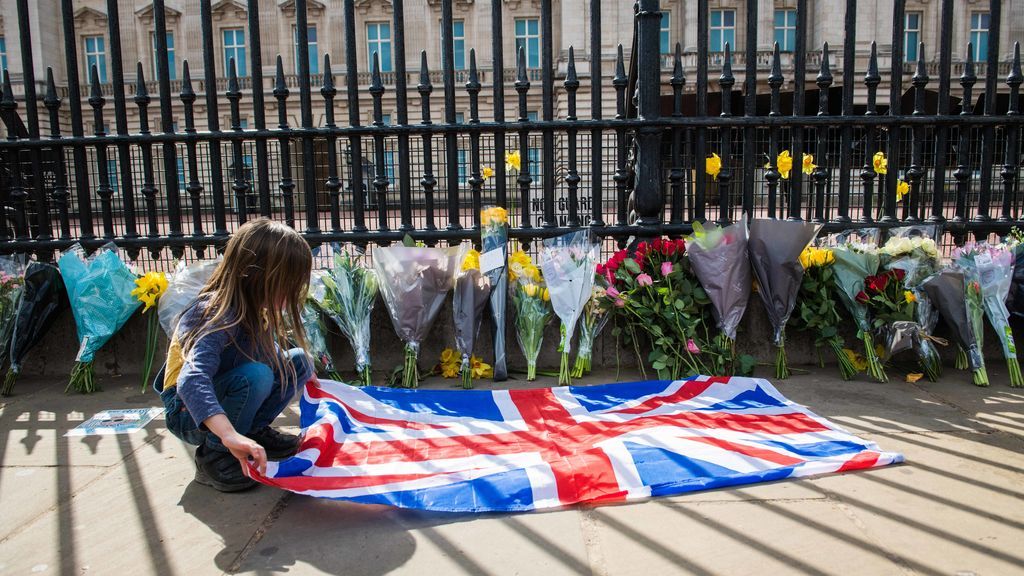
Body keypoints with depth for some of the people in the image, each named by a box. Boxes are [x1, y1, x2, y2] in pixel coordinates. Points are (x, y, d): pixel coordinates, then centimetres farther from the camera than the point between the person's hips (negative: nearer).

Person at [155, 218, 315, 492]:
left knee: (298, 361, -3)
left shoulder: (256, 310, -6)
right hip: (190, 414, -8)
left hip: (222, 397, 8)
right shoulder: (219, 317, -32)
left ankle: (254, 430, 5)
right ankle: (213, 455, -16)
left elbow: (271, 354, 14)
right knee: (256, 375, -35)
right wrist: (230, 435, -59)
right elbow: (192, 380, -47)